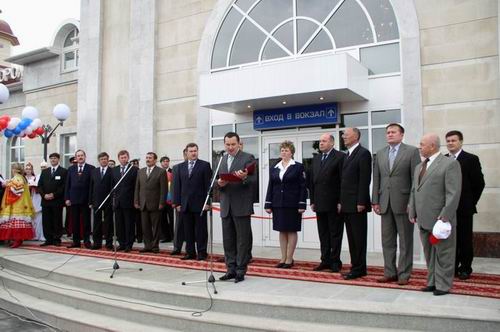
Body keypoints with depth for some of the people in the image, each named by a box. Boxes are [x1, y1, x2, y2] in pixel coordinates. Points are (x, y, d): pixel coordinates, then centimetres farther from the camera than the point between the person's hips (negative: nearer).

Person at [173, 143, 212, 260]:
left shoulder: (205, 165, 0)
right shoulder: (181, 167, 12)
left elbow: (208, 184, -4)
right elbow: (177, 186, 11)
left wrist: (207, 202, -10)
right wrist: (177, 203, 4)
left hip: (199, 204, -4)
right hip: (185, 205, 4)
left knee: (201, 230, 2)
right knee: (188, 231, 8)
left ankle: (201, 252, 10)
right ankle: (190, 252, 16)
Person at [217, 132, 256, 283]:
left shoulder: (248, 158, -2)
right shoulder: (222, 160, 15)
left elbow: (253, 179, -9)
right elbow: (218, 180, 17)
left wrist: (244, 177, -29)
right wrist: (219, 183, -6)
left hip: (241, 206, -5)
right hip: (226, 206, 6)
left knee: (243, 240, 0)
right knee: (228, 240, 10)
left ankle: (241, 271, 9)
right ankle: (231, 269, 19)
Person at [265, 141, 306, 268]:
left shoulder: (298, 167, 0)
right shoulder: (274, 169, 11)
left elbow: (302, 187, -4)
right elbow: (270, 187, 11)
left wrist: (302, 205, -11)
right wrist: (268, 204, 5)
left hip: (292, 204, -4)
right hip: (278, 204, 4)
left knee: (291, 231, 1)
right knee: (282, 231, 8)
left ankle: (289, 259, 7)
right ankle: (283, 258, 15)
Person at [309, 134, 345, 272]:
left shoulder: (340, 157, -6)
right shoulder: (316, 158, 14)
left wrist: (341, 202, -14)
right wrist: (312, 201, 10)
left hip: (334, 203, -6)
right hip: (319, 203, 6)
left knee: (335, 234, 3)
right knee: (323, 234, 11)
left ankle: (335, 261, 11)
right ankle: (325, 260, 19)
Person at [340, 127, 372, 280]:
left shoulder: (363, 153, -9)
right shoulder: (348, 155, 19)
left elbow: (365, 180, -15)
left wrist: (361, 202, -18)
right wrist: (341, 202, 15)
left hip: (357, 204, -9)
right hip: (347, 204, 9)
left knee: (359, 238, -1)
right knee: (352, 238, 12)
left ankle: (359, 269, 5)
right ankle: (356, 266, 19)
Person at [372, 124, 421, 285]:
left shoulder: (412, 151, -2)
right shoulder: (380, 153, 12)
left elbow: (416, 178, -7)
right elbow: (376, 179, 11)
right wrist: (375, 201, 5)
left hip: (403, 203, -5)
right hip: (385, 203, 5)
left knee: (405, 241, 4)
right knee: (387, 241, 10)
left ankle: (404, 274, 13)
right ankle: (390, 272, 21)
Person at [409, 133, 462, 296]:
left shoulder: (450, 163, -7)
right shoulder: (419, 167, 17)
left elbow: (453, 193, -14)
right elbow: (414, 191, 19)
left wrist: (445, 216, -18)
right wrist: (412, 212, 12)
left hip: (440, 219, -7)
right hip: (424, 220, 7)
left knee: (443, 254, 3)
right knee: (429, 254, 14)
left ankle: (443, 285, 13)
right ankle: (432, 282, 24)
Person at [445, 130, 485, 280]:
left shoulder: (471, 159, -2)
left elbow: (479, 183, -2)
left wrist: (470, 202, -1)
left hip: (464, 208, -3)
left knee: (465, 240, 4)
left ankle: (465, 268, 15)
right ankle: (452, 267, 17)